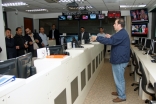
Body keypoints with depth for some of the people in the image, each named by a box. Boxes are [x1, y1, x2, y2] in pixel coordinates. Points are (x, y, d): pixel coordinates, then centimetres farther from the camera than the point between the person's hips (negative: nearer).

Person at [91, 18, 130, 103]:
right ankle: (119, 92, 36)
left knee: (119, 78, 1)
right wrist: (110, 37, 10)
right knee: (118, 78, 21)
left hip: (120, 60, -11)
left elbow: (110, 41, -30)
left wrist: (97, 38, -23)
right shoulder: (121, 33, 13)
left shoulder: (121, 34, -22)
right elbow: (115, 41, 26)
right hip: (119, 59, 11)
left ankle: (122, 96, 15)